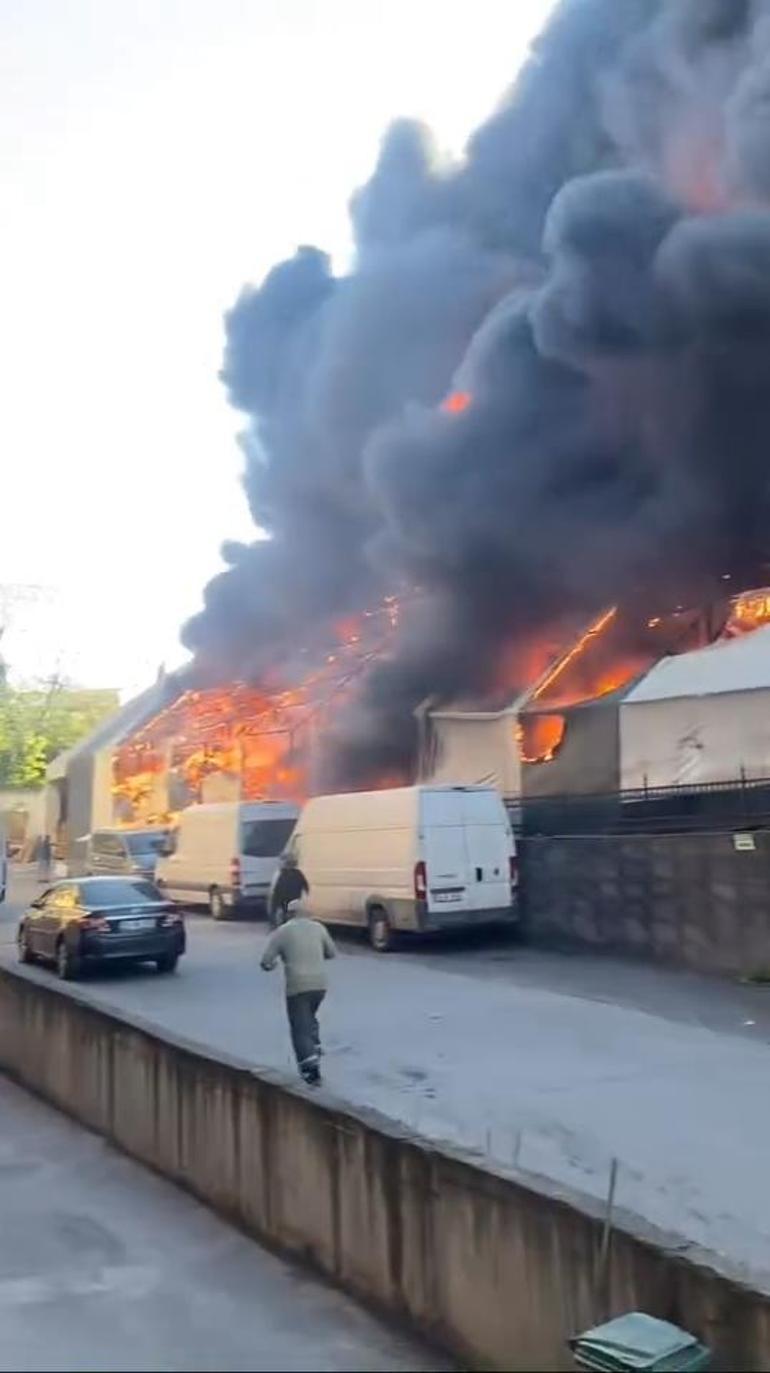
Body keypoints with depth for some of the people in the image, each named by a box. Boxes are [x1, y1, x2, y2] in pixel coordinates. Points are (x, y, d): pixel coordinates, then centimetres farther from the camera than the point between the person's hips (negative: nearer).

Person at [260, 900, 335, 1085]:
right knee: (310, 1018, 30)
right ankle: (315, 1053, 25)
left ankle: (311, 1071, -5)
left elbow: (266, 961, -3)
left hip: (297, 987, -4)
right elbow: (331, 952, 16)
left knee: (300, 1029, 3)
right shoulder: (318, 927, 7)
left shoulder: (281, 932, -2)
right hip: (320, 984, 4)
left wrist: (271, 965, 19)